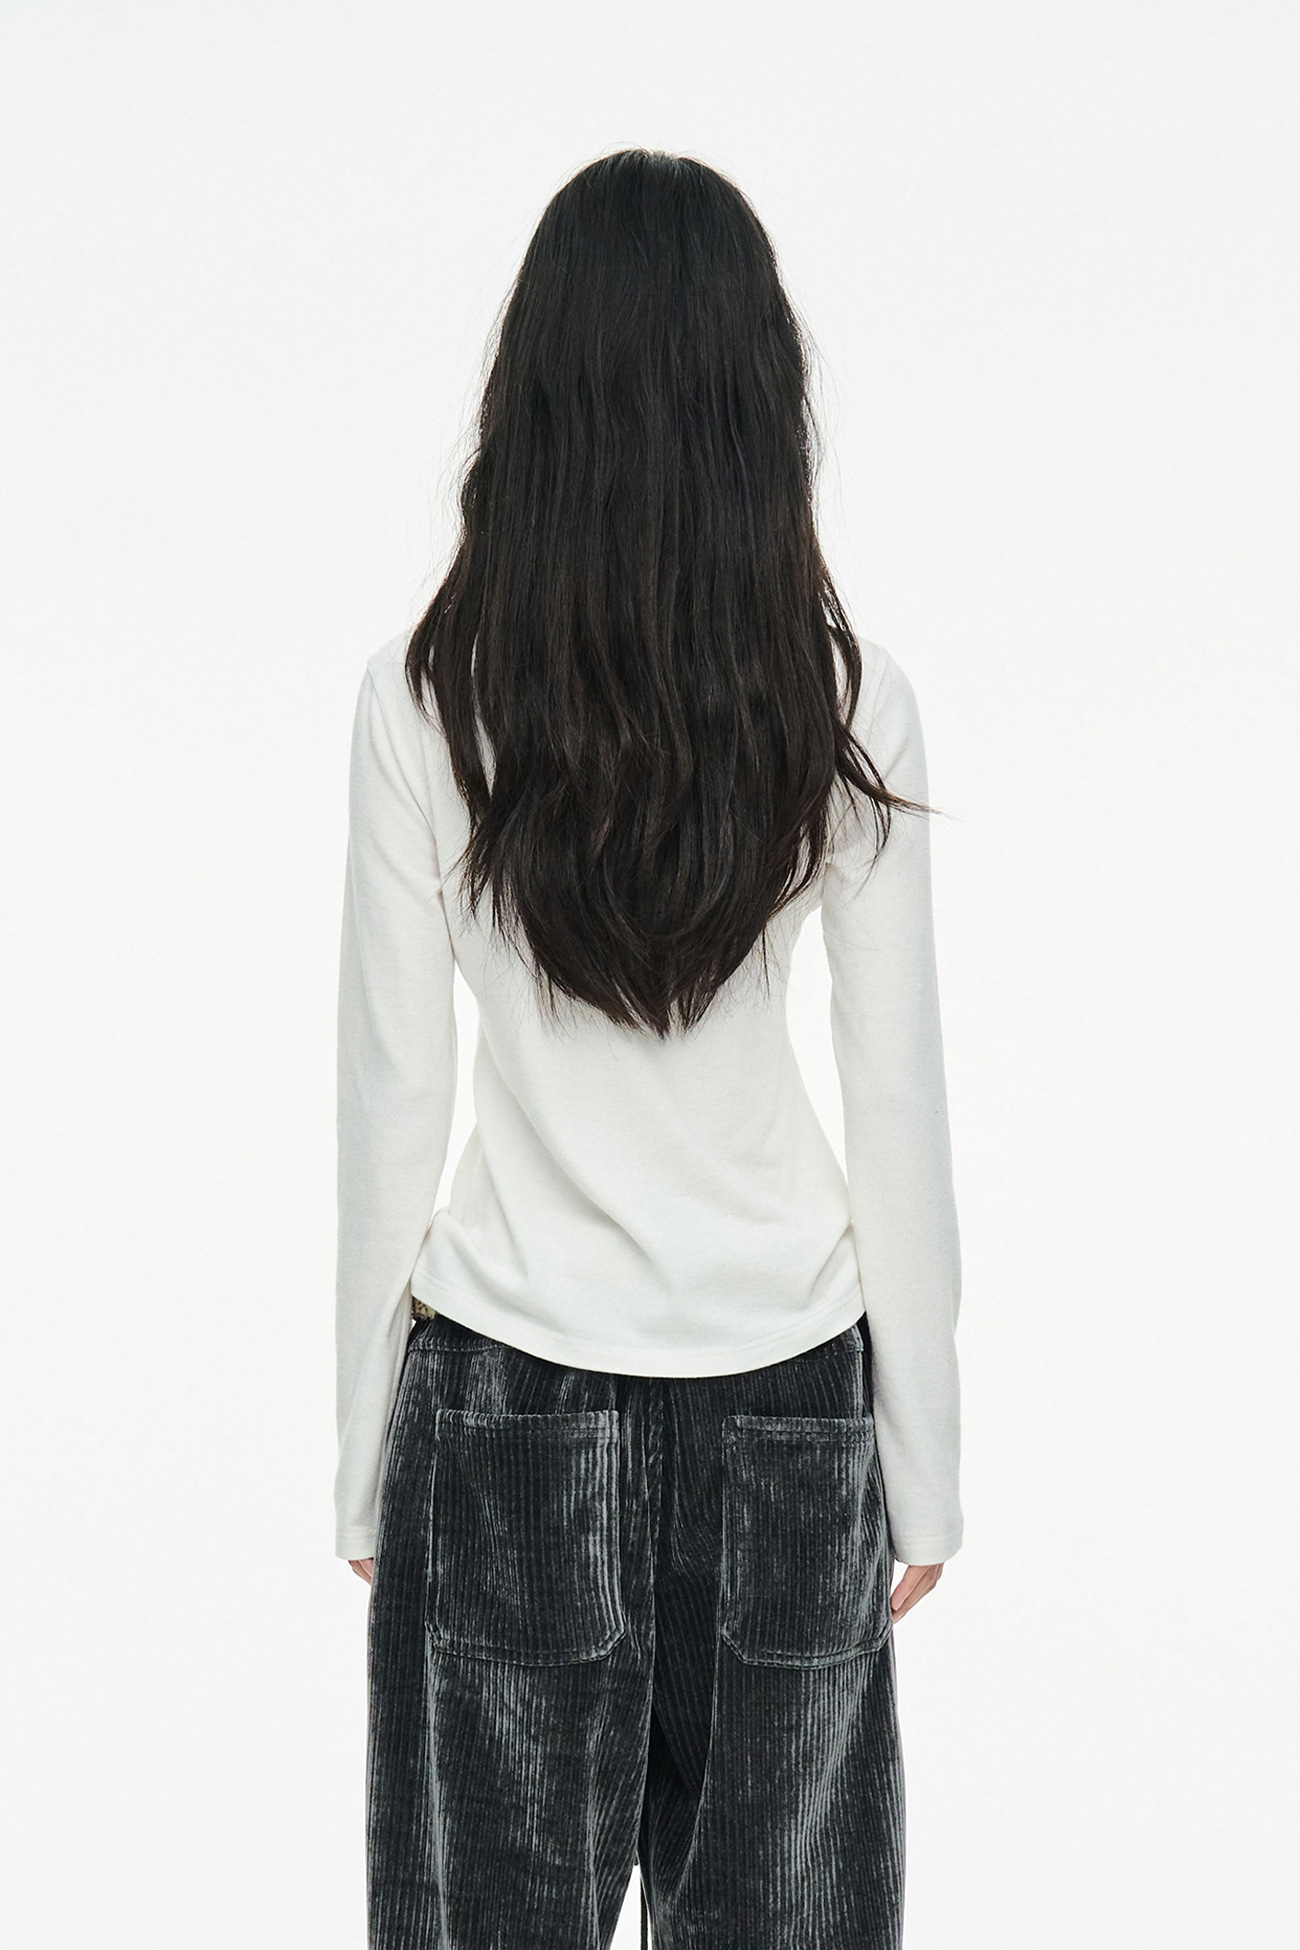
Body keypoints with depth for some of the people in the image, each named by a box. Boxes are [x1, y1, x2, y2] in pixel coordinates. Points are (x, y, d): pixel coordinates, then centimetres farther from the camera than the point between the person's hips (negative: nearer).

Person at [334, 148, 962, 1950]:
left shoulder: (428, 700, -10)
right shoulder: (843, 703, -9)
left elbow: (392, 1105, -6)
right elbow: (898, 1111, -5)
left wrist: (367, 1458, 6)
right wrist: (925, 1467, 6)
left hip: (507, 1394, 0)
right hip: (788, 1391, 1)